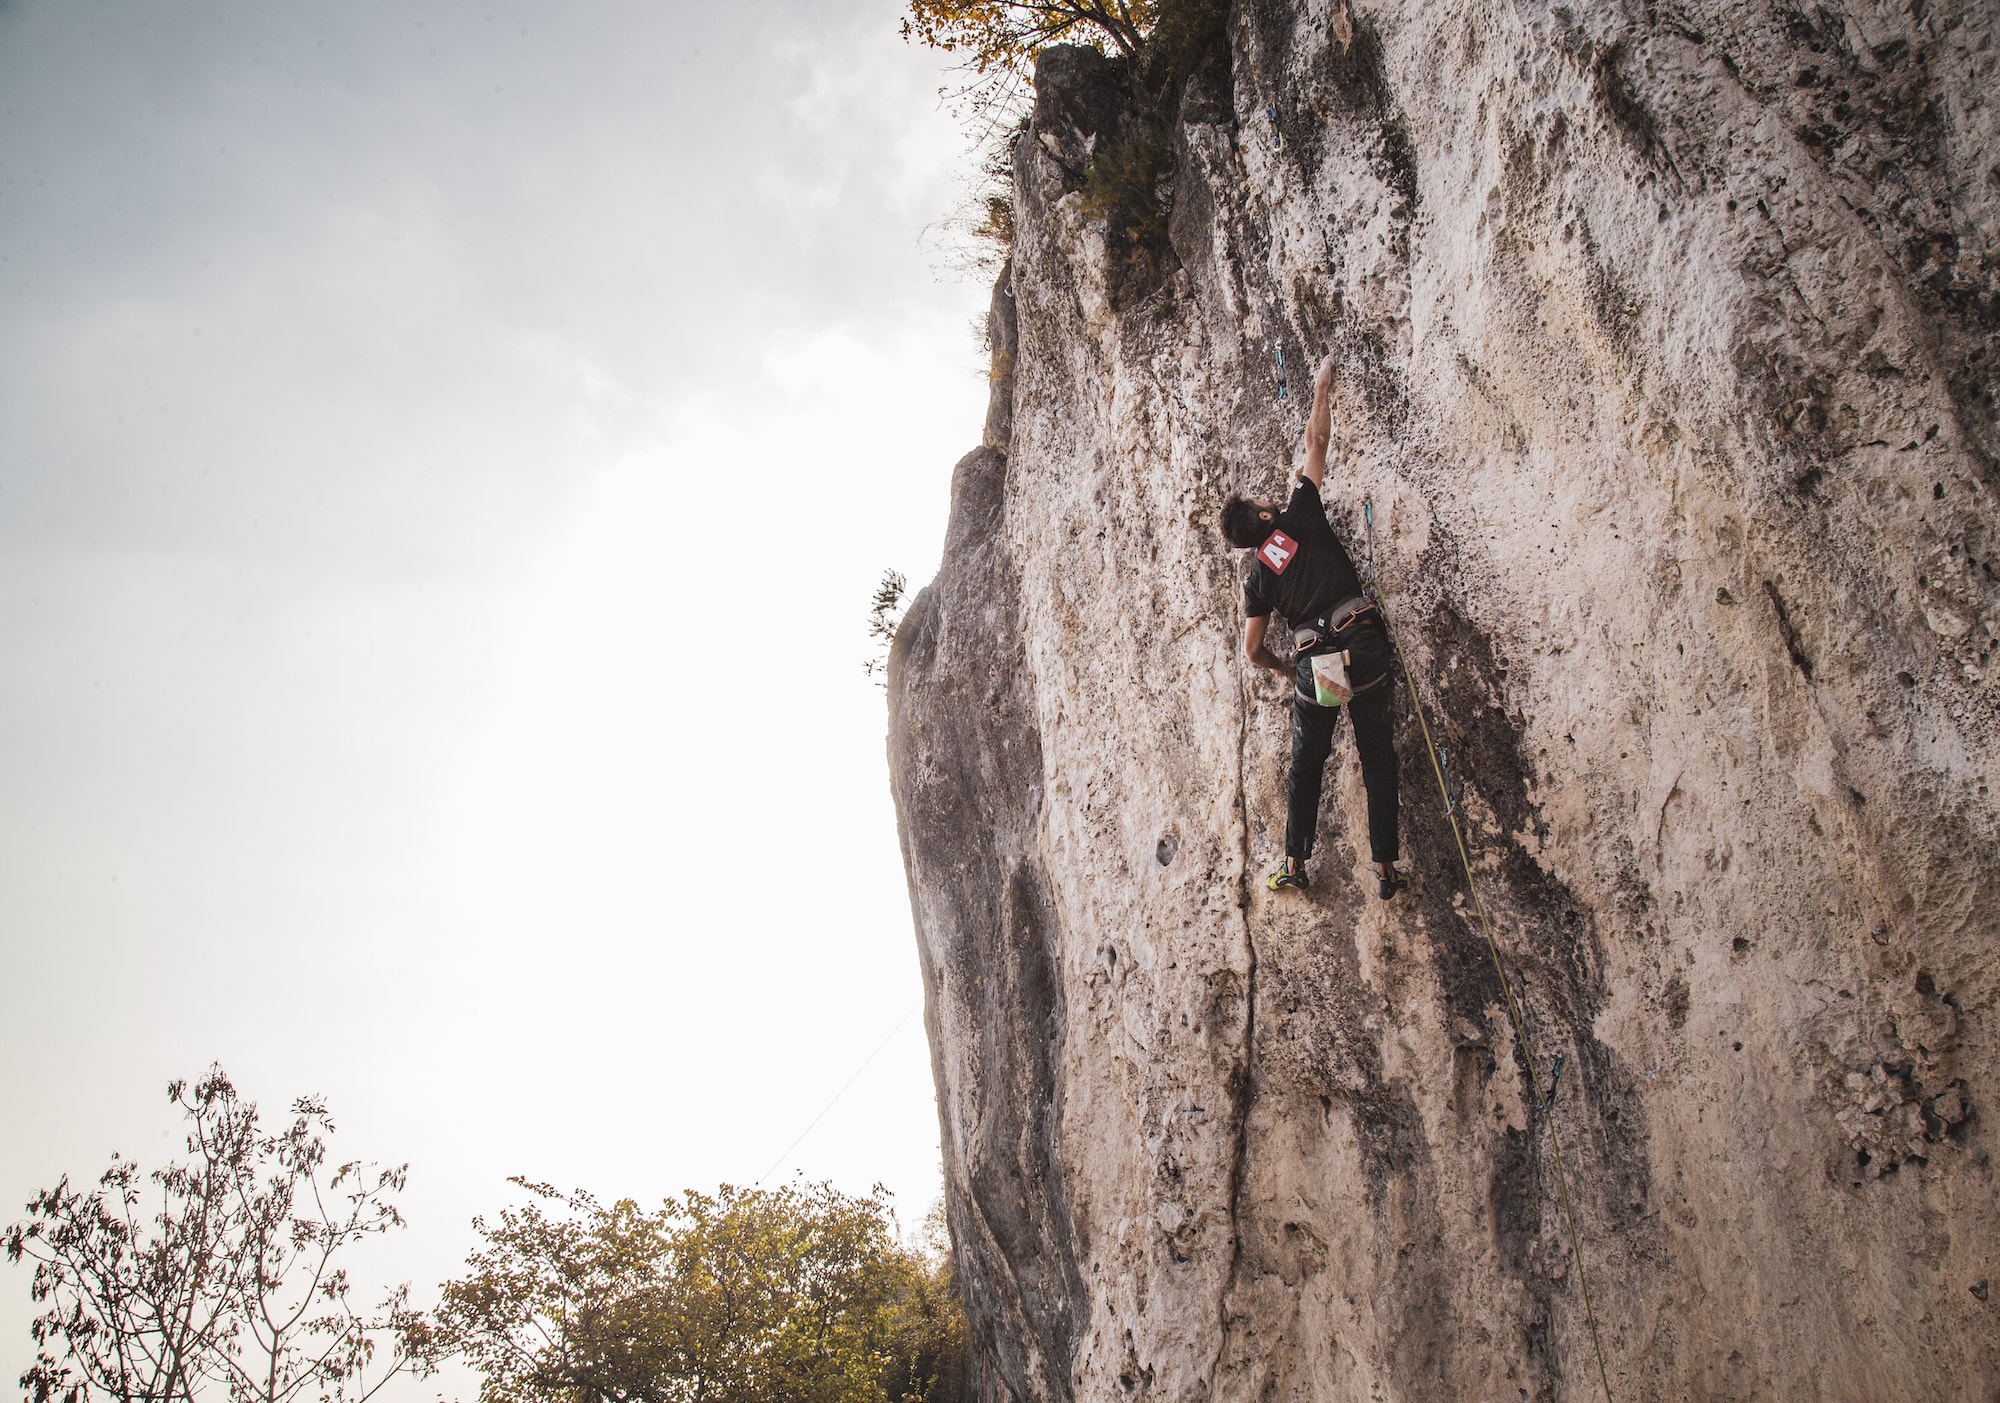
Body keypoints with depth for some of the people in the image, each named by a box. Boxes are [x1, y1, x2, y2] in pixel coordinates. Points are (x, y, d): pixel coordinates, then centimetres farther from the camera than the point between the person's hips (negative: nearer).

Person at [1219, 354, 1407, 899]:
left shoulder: (1257, 577, 11)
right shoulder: (1300, 517, 5)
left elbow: (1254, 650, 12)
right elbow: (1317, 440, 12)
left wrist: (1288, 669, 31)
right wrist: (1322, 388, 26)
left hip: (1312, 666, 2)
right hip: (1362, 646, -2)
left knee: (1306, 765, 19)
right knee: (1377, 760, 4)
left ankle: (1294, 864, 20)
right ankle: (1385, 869, 1)